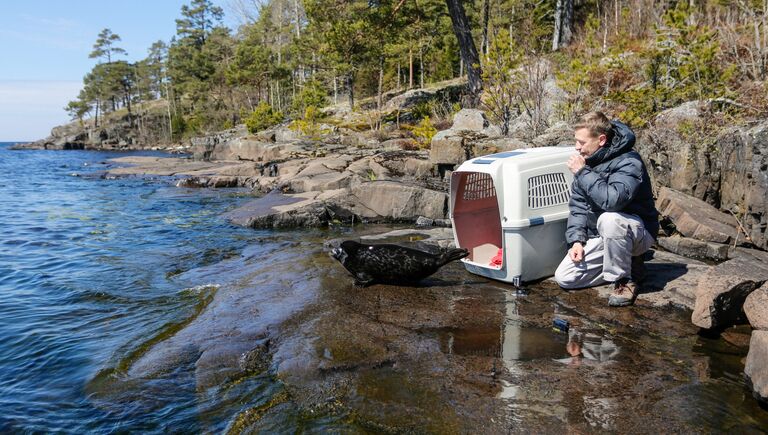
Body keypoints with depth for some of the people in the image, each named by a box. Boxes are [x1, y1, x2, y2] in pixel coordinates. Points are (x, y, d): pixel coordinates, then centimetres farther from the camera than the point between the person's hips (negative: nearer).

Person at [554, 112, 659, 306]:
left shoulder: (629, 163, -22)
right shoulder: (587, 161, 1)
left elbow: (612, 200, -41)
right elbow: (577, 205, 2)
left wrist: (583, 173, -30)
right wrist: (577, 240, -10)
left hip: (638, 231, -7)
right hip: (601, 237, 7)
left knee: (609, 219, -41)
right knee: (564, 278, -6)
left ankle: (626, 278, -17)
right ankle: (625, 263, 10)